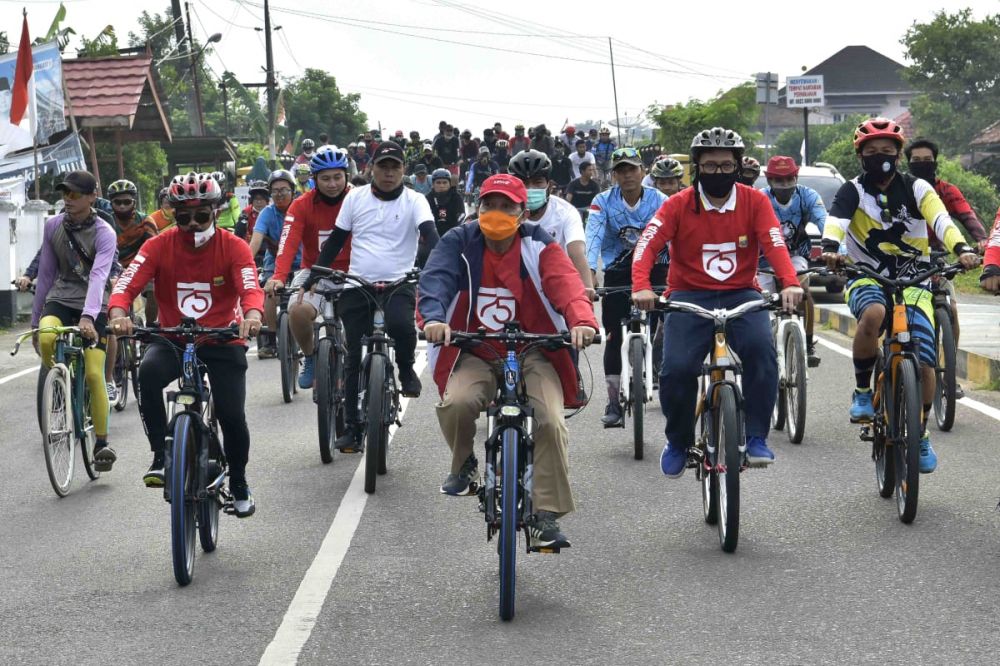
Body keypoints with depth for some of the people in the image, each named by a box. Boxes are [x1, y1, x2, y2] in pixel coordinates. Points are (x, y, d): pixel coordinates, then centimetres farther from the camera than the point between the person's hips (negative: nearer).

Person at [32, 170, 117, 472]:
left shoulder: (104, 233, -12)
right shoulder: (53, 225, 1)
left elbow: (99, 276, -26)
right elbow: (46, 272, 10)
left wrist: (88, 317, -41)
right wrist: (35, 318, 13)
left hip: (92, 306, -3)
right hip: (60, 299, 3)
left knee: (94, 373, -13)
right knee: (46, 338, -32)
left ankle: (102, 443, 0)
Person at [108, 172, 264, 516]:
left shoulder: (233, 247, -10)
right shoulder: (159, 246, -8)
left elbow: (251, 288, -25)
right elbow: (128, 283, -20)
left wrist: (253, 314, -48)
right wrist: (118, 313, -42)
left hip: (223, 342, 0)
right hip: (173, 339, 1)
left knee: (232, 416, -11)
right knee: (149, 370, -33)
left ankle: (239, 484, 19)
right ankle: (161, 455, -21)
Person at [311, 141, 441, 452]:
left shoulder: (414, 201, 0)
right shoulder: (355, 198, 6)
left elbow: (429, 233, -13)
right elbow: (336, 239, 10)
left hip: (398, 284, -2)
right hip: (357, 286, 2)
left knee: (401, 325, -33)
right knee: (355, 357, 1)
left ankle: (406, 369, -1)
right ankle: (353, 426, 10)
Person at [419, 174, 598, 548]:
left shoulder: (539, 247, -2)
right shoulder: (459, 244, 1)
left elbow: (565, 283, -20)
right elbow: (436, 278, -17)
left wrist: (581, 321, -42)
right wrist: (434, 318, -40)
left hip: (532, 353, 0)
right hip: (475, 355, 0)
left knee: (551, 422, -24)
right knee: (455, 404, -30)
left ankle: (546, 516, -12)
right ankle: (464, 464, 4)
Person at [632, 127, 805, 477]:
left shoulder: (754, 202, 0)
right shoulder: (678, 205, -3)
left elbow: (774, 244, -14)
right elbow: (648, 244, -14)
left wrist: (790, 283, -34)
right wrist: (641, 286, -33)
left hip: (741, 295, 0)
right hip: (690, 296, 0)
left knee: (760, 348, -29)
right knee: (677, 369, -20)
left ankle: (756, 438, -18)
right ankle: (678, 442, 7)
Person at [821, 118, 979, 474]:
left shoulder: (916, 188, 0)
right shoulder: (853, 191, -4)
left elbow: (941, 220, -17)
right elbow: (837, 219, -23)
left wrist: (962, 249, -37)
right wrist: (830, 247, -46)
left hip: (912, 281, 2)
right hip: (866, 278, -2)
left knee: (925, 363, -10)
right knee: (873, 314, -38)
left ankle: (921, 434, 16)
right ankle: (862, 392, -17)